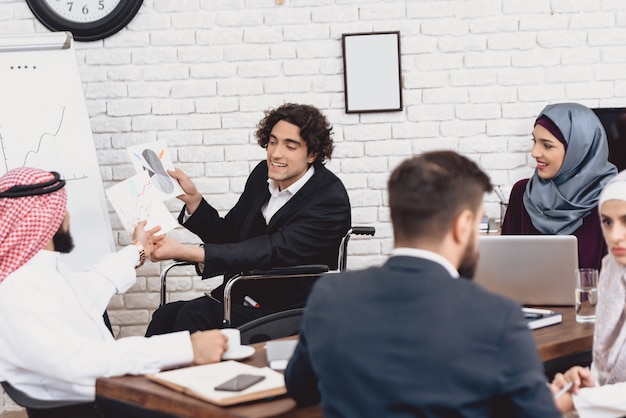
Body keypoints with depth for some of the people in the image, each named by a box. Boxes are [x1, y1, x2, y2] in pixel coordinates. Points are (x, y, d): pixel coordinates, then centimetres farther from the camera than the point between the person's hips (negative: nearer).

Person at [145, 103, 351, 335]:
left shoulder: (330, 199, -15)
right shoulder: (263, 175, 8)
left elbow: (273, 251, -25)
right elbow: (227, 236, 17)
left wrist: (186, 252, -32)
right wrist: (193, 199, -2)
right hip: (242, 298, 7)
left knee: (194, 315, -27)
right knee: (165, 316, -18)